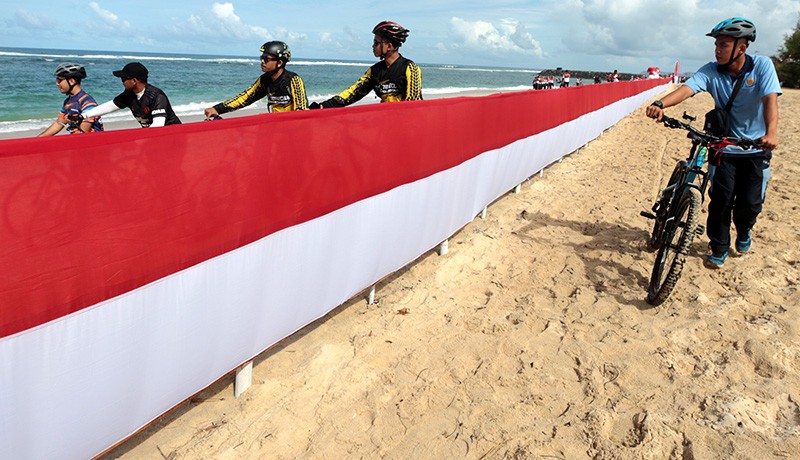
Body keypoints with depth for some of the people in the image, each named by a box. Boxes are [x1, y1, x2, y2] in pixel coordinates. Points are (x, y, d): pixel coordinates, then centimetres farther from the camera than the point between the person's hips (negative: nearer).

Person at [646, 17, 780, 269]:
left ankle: (744, 231, 35)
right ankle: (719, 248, 15)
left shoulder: (762, 65, -12)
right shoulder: (711, 71, -10)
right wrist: (661, 104, -49)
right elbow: (687, 88, -28)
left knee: (750, 203, 1)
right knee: (721, 200, -4)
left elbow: (770, 99, -25)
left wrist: (771, 132, -42)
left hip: (756, 149, 0)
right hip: (723, 147, 1)